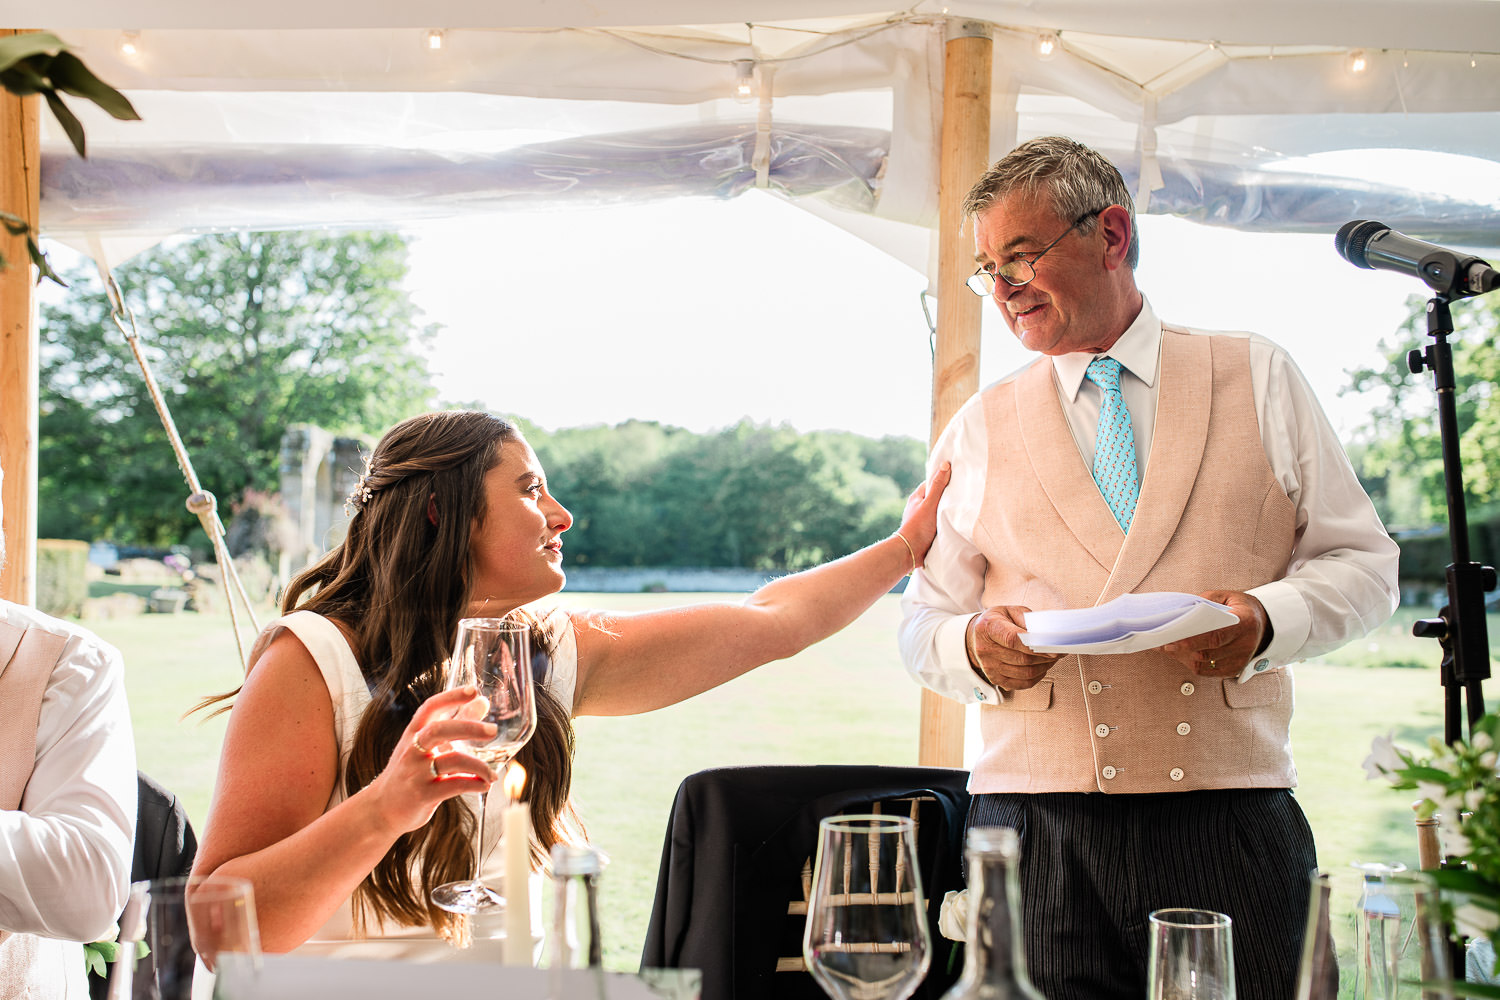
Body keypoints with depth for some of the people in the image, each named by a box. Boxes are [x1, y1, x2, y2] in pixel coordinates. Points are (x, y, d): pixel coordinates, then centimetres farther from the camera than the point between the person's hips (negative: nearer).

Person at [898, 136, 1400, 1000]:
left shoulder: (1259, 378, 10)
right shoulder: (977, 432, 13)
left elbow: (1364, 563, 8)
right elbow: (923, 628, 13)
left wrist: (1267, 619, -12)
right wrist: (974, 643, -10)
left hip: (1230, 825, 0)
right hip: (1037, 825, 1)